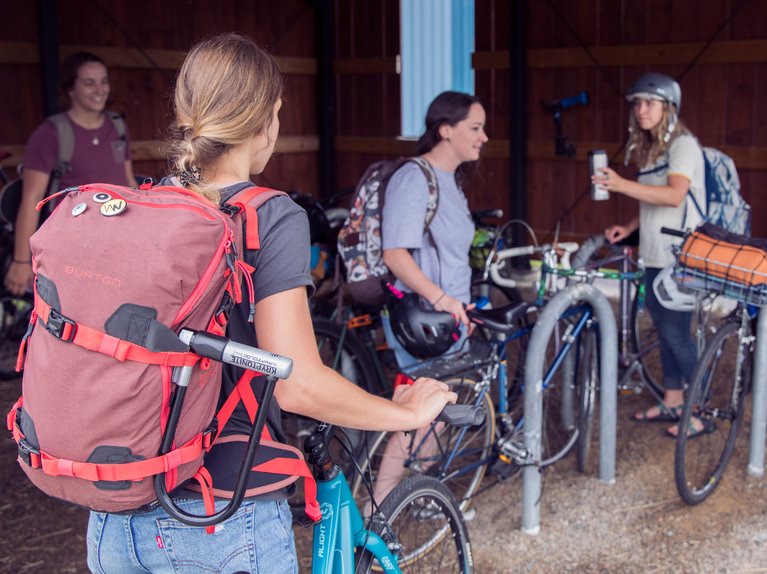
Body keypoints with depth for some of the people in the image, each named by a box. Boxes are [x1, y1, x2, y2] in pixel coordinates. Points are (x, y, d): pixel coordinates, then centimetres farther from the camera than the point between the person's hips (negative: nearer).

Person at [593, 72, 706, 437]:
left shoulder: (684, 145, -12)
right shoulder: (649, 148, 15)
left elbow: (675, 195, -28)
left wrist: (621, 185, -37)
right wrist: (629, 228, 6)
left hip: (679, 258, -8)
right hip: (655, 255, 8)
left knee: (677, 333, -5)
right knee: (665, 330, 13)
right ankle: (672, 402, 24)